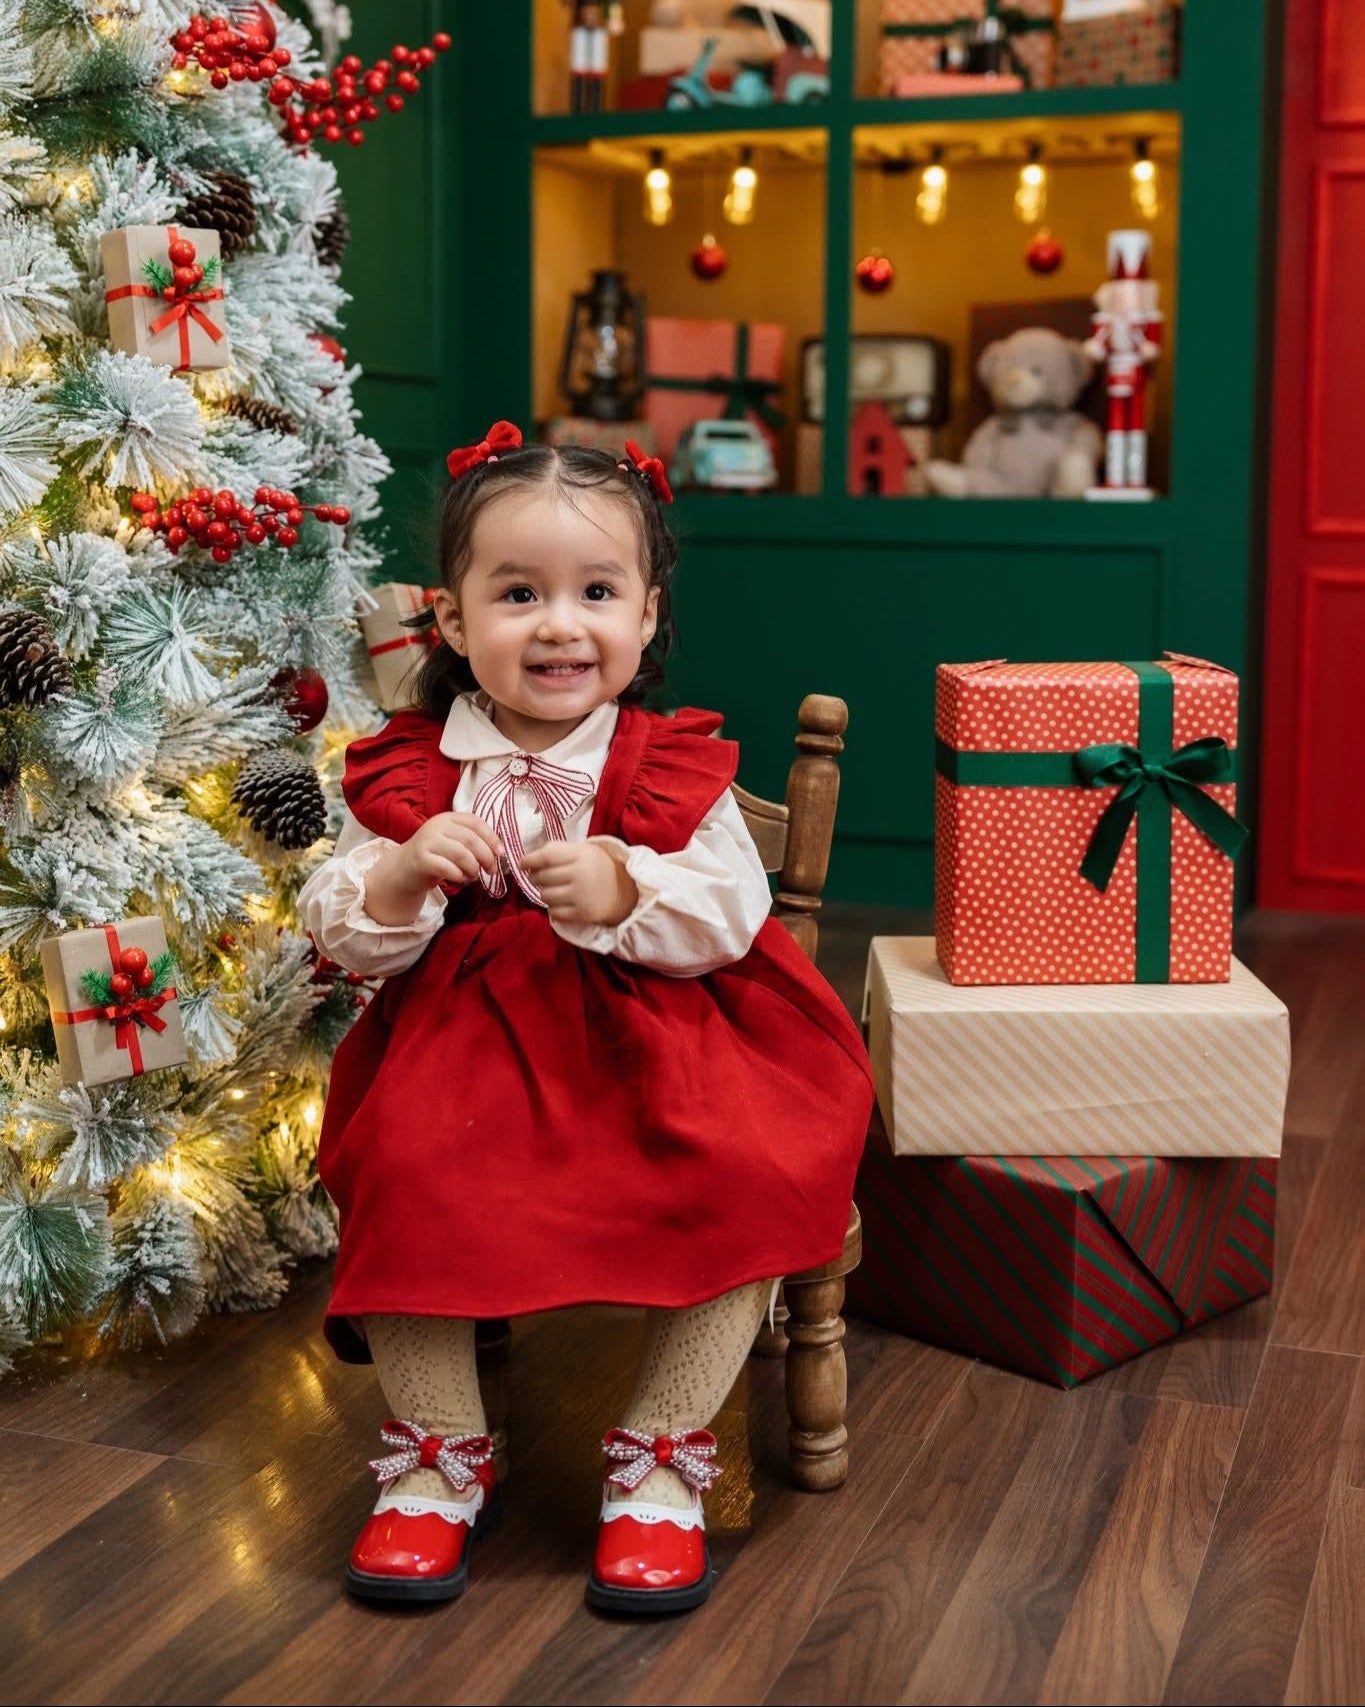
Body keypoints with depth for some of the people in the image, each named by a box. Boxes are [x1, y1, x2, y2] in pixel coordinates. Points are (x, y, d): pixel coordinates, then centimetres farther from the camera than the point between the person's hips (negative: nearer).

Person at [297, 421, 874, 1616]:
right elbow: (343, 938, 0)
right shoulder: (408, 774, 3)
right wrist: (398, 879, -21)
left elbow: (732, 917, -10)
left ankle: (662, 1460, -1)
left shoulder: (678, 768, 0)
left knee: (741, 1187, -24)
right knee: (398, 1177, -23)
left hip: (655, 1045, 0)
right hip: (464, 1045, 1)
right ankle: (444, 1460, 2)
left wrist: (626, 891, -28)